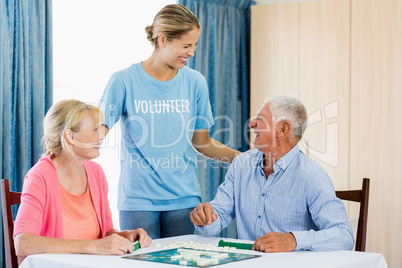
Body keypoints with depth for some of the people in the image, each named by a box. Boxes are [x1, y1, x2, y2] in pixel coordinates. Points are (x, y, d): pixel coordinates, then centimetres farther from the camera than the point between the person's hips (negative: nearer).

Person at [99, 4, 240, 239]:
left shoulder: (195, 82, 4)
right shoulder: (124, 81, -5)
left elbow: (202, 142, 11)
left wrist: (243, 158, 1)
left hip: (184, 198, 3)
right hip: (138, 200, -2)